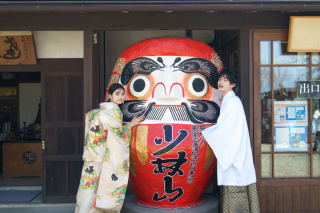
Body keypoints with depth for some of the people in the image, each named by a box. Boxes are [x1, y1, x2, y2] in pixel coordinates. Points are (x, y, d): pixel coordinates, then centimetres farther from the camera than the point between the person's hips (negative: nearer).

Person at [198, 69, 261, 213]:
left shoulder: (233, 101, -13)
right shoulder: (226, 101, 16)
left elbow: (226, 127, -15)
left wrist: (207, 134, -5)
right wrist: (207, 133, 10)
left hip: (235, 150, -9)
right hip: (229, 151, 9)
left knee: (234, 182, -6)